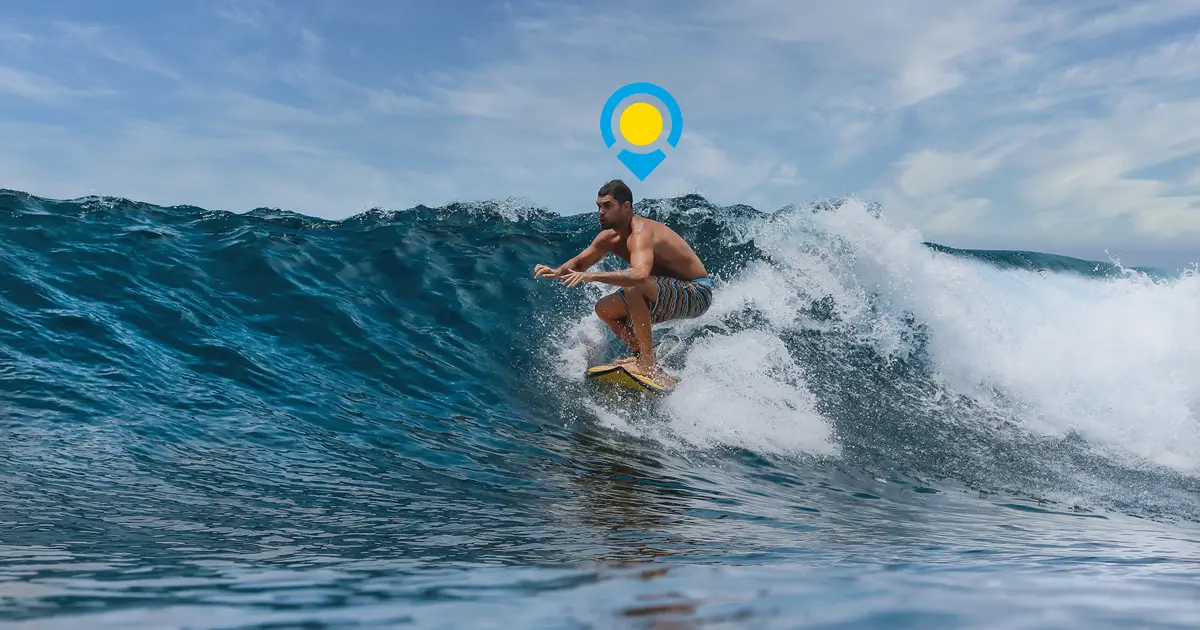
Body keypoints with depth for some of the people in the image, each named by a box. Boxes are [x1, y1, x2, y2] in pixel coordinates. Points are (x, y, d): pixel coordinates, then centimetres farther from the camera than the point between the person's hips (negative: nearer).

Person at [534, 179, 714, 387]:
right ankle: (644, 356, 3)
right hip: (675, 293, 9)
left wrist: (592, 276, -45)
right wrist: (557, 272, -9)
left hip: (696, 293, -9)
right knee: (605, 309, 3)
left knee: (633, 287, -34)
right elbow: (579, 262, 13)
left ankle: (648, 363, -27)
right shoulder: (610, 237, 0)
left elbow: (639, 275, -45)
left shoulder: (640, 233, -27)